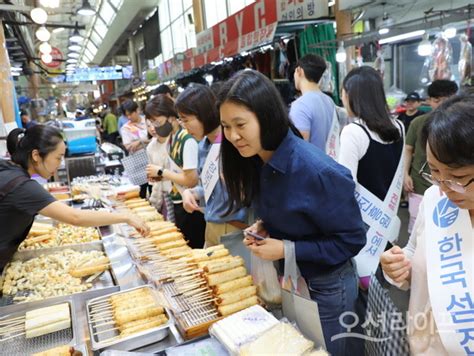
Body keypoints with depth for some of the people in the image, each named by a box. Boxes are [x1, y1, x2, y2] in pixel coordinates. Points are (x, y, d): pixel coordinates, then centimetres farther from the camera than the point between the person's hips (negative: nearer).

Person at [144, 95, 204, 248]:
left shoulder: (187, 139, -20)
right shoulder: (171, 138, 5)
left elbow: (191, 179, -22)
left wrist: (161, 171, -14)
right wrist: (160, 176, 0)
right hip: (178, 203, 8)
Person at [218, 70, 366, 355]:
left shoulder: (318, 171, -31)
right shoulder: (257, 161, -8)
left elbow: (352, 239, -21)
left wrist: (287, 250, -25)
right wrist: (264, 227, -10)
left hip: (326, 288, -6)